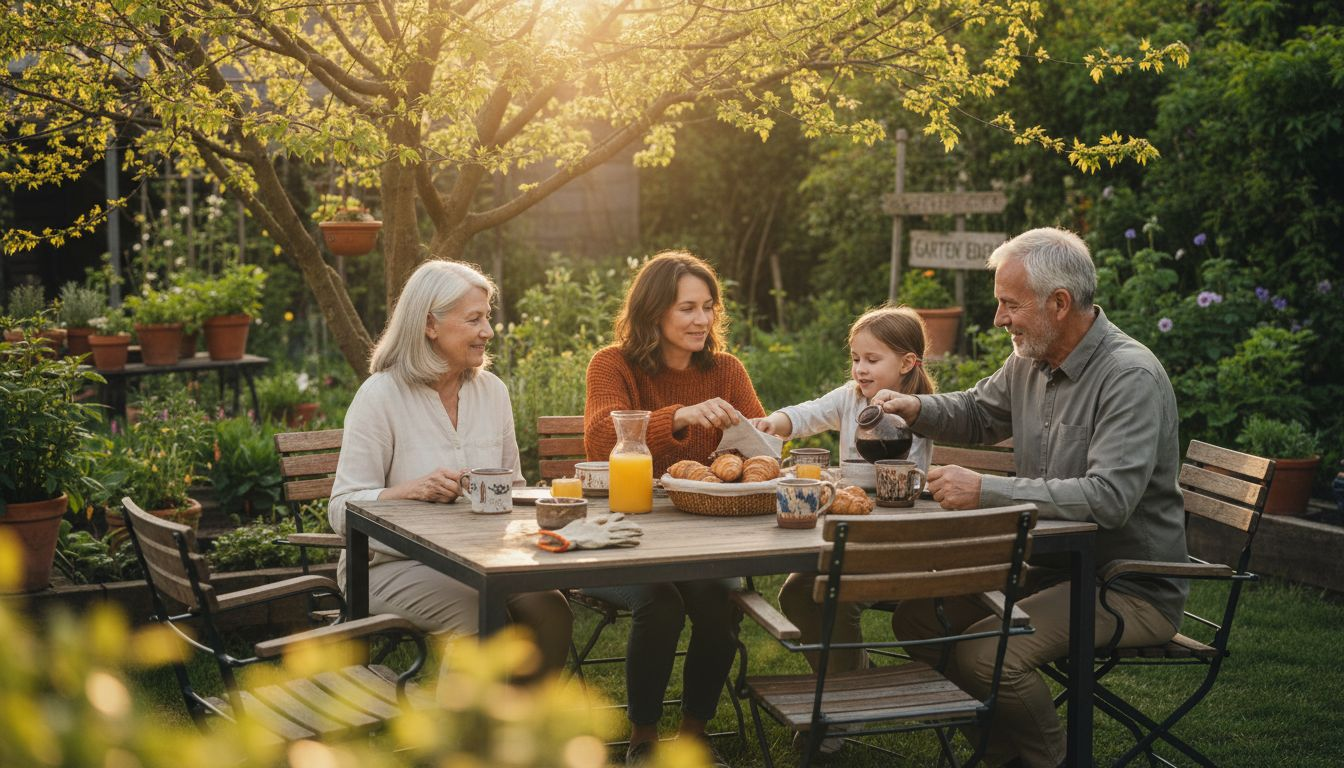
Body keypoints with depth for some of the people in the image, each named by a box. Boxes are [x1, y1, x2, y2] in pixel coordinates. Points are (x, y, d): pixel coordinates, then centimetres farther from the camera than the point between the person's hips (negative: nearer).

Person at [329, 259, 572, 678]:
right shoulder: (380, 396, -8)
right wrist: (410, 490, -29)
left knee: (549, 609, -23)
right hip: (392, 564, -5)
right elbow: (342, 511, -12)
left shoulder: (492, 391, 10)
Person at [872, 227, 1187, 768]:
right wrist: (915, 408, 3)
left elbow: (1109, 497, -32)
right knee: (916, 617, 1)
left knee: (983, 657, -27)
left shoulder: (1131, 377, -22)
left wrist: (986, 491, -31)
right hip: (1052, 564, 9)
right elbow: (978, 414, 25)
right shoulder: (1029, 360, 5)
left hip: (1134, 591, -9)